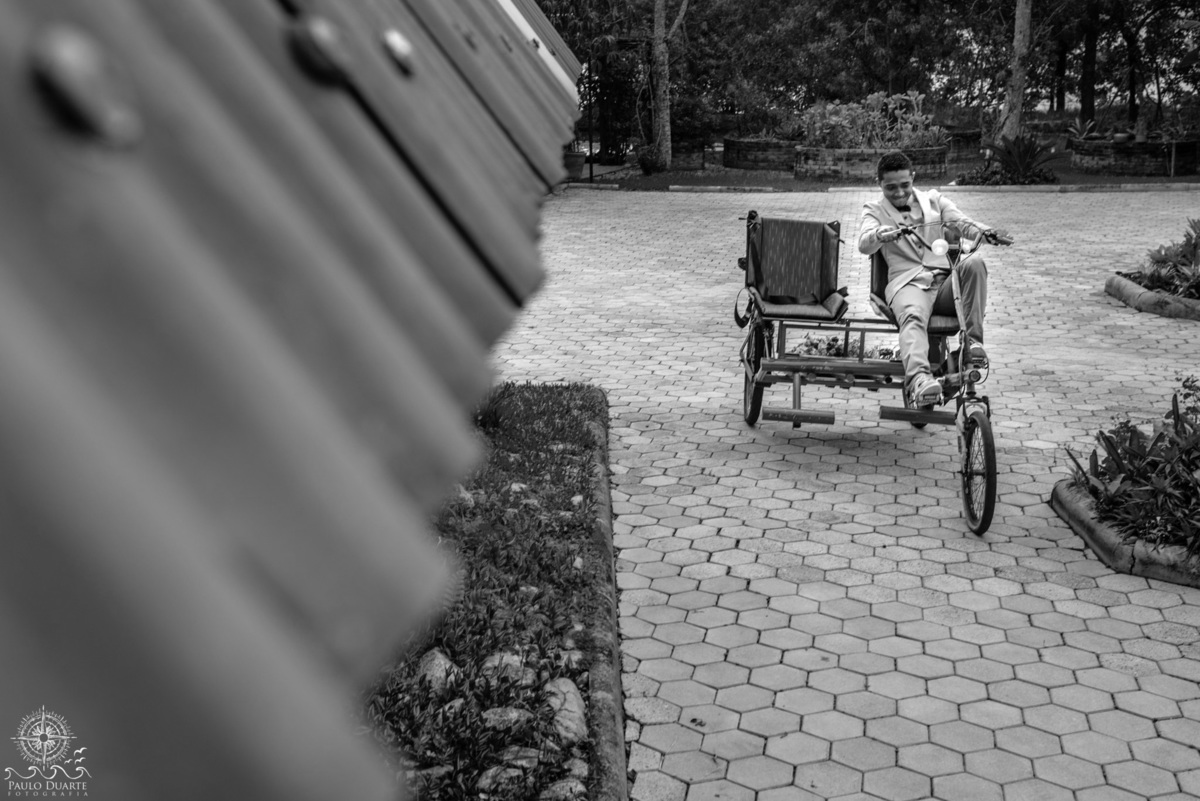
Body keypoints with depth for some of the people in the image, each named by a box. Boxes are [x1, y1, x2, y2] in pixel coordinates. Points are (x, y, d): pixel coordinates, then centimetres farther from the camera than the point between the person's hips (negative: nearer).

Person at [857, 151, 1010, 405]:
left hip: (944, 282, 3)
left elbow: (961, 222, 5)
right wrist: (881, 235, -33)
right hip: (908, 283, -3)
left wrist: (985, 232, -19)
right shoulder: (875, 210, 13)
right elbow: (863, 244, -7)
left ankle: (972, 338, -24)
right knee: (913, 317, -37)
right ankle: (919, 378, -61)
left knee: (974, 262, -29)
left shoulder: (934, 199, 21)